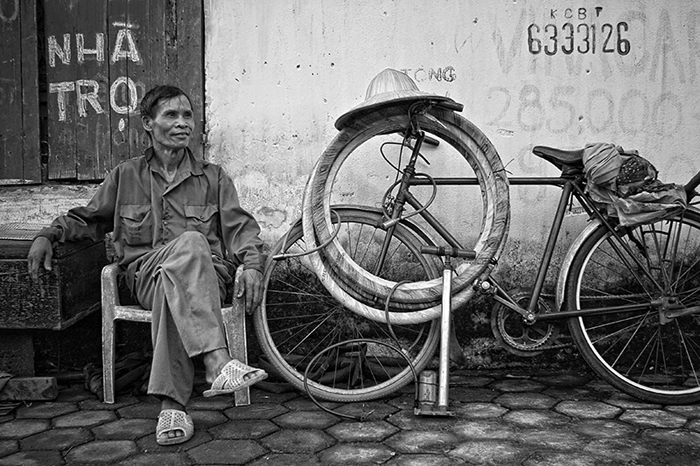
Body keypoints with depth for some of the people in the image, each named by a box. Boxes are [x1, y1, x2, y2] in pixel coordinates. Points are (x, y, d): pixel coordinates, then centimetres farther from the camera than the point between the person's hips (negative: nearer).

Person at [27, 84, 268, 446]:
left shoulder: (213, 177, 17)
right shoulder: (127, 176, 19)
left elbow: (241, 227, 10)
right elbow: (87, 218, 26)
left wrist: (251, 266, -9)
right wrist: (48, 235, 7)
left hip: (205, 276, 1)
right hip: (145, 275, 0)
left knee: (172, 289, -39)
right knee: (189, 243, -38)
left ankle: (172, 404, -45)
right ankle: (218, 364, -51)